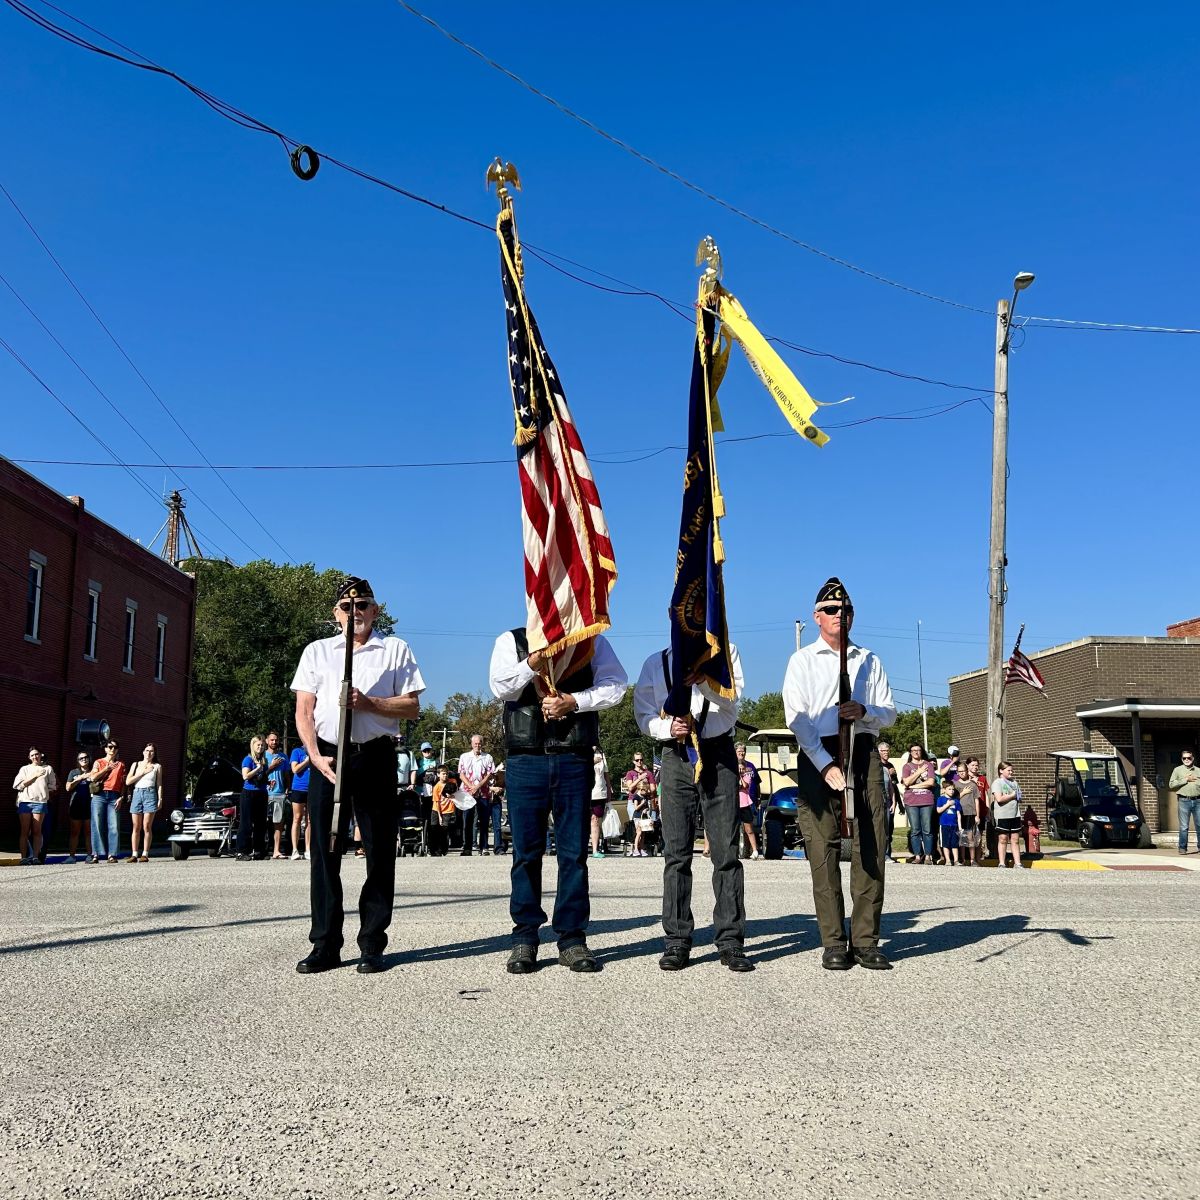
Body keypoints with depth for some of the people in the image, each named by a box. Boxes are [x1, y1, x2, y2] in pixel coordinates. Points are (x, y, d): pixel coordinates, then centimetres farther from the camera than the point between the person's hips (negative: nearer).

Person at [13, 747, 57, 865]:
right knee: (25, 831, -3)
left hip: (40, 802, 0)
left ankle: (35, 856, -3)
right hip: (25, 801, 0)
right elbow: (17, 785, 0)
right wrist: (34, 776, -4)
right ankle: (24, 857, -4)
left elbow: (52, 786, 13)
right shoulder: (25, 769, 13)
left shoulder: (48, 768, 13)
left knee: (37, 831, -3)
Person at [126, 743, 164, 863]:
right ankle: (134, 854, 0)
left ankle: (145, 854, -6)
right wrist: (142, 773, -3)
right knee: (136, 827, 0)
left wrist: (160, 799, -2)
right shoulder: (136, 765, 15)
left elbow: (159, 784, 7)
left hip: (150, 794, -2)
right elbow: (128, 781, 6)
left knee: (147, 827, -6)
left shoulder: (157, 766, 10)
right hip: (137, 794, 2)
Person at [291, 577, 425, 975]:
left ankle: (372, 945, 8)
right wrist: (315, 755, -7)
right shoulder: (317, 651, 15)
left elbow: (412, 707, 4)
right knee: (324, 852, 1)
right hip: (327, 757, 1)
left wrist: (368, 703, -12)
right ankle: (325, 945, 7)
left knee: (379, 852, 0)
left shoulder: (396, 649, 11)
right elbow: (303, 711, 9)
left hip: (376, 757, -1)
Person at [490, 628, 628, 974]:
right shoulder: (511, 641, 10)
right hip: (525, 759, 0)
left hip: (574, 760, 0)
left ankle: (572, 937, 9)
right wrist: (532, 662, -18)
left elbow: (615, 684, 2)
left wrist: (575, 701, -11)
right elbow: (500, 687, -3)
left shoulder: (592, 641, 11)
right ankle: (525, 937, 10)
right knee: (526, 851, 2)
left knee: (574, 852, 2)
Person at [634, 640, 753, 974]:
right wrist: (668, 727, -10)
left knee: (726, 851, -4)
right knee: (676, 853, 0)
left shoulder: (725, 653, 10)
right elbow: (643, 713, 10)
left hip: (718, 755, -1)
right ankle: (676, 942, 5)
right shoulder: (656, 662, 15)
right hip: (676, 756, 1)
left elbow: (730, 697, -5)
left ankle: (730, 941, 0)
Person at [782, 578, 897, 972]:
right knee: (823, 848, -5)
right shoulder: (802, 660, 9)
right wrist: (825, 764, -12)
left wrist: (864, 711, -7)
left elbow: (889, 713, 16)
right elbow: (797, 717, -2)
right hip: (816, 755, -3)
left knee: (871, 847, -4)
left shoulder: (869, 661, 20)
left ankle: (866, 940, 1)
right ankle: (834, 943, 0)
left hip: (863, 752, 3)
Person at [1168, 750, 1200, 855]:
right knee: (1184, 827, -2)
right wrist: (1186, 780, -4)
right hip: (1184, 801, -2)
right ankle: (1182, 848, 4)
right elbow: (1171, 784, 0)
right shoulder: (1178, 770, 10)